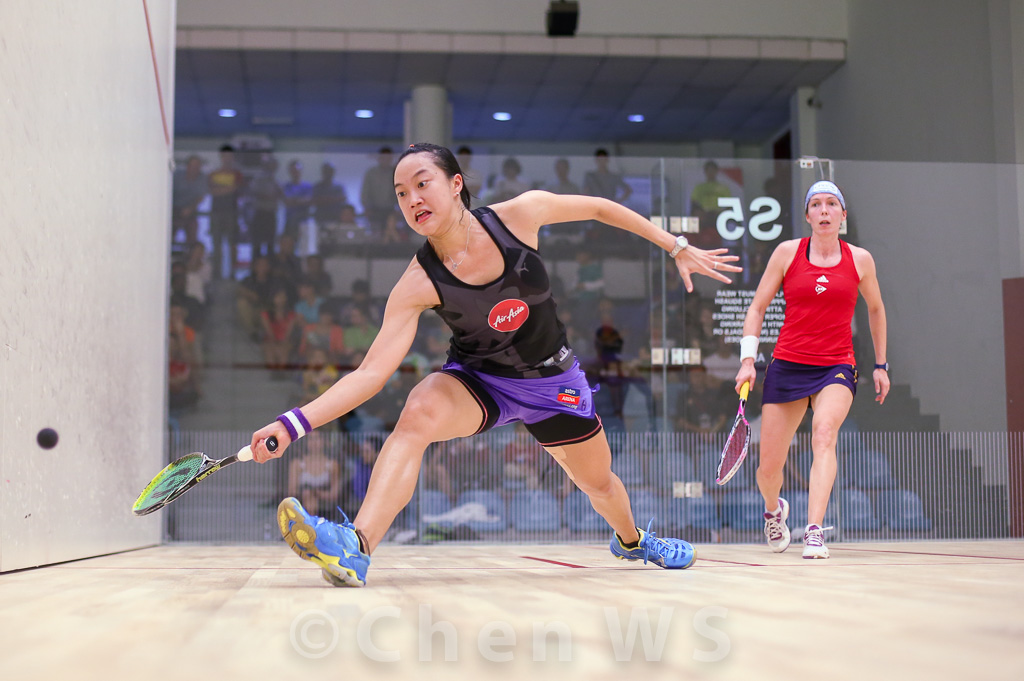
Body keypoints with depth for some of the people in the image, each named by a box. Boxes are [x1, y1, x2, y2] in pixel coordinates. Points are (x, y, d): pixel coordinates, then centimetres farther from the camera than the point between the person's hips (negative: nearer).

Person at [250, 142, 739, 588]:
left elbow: (598, 208, -4)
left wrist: (677, 248, 0)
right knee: (419, 410, -35)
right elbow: (370, 373, -27)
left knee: (598, 483, 18)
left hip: (551, 380, 2)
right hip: (478, 380, -2)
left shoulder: (520, 213, -21)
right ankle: (355, 548, -46)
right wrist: (295, 423, -40)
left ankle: (631, 540, 55)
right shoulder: (418, 284, -24)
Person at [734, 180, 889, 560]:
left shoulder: (860, 259, 5)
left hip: (837, 368, 0)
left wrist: (880, 364, 23)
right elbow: (757, 308, 6)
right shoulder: (788, 252, 2)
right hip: (787, 367, 0)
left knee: (824, 433, -32)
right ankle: (774, 509, 38)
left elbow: (875, 309, 22)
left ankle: (814, 532, -35)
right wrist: (747, 360, -5)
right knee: (768, 468, 2)